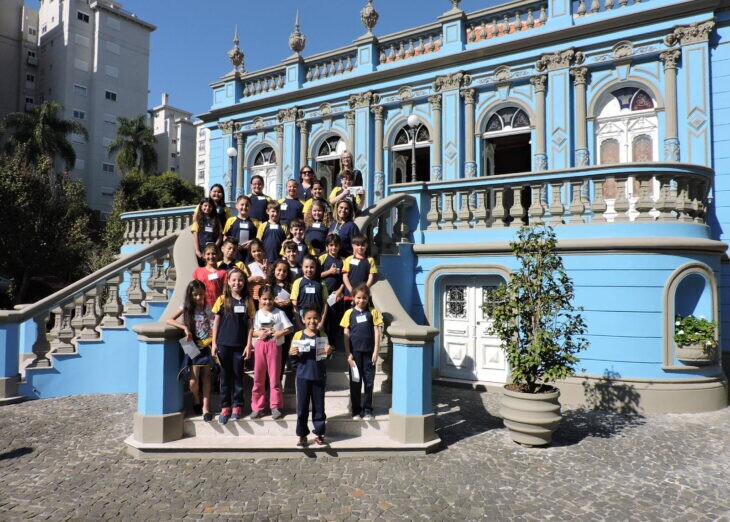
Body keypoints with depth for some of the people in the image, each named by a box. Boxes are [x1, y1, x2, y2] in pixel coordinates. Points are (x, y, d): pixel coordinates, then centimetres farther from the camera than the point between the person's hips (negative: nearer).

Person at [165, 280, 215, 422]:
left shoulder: (208, 309, 3)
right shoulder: (186, 307, 2)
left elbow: (213, 329, 1)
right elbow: (169, 320, -5)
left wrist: (214, 343, -16)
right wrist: (185, 328, -17)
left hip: (206, 347, 1)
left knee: (206, 377, 1)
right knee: (193, 382, -6)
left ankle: (206, 407, 9)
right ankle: (196, 400, 22)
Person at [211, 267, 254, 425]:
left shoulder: (247, 301, 2)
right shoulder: (222, 299, 1)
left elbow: (250, 325, 2)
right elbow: (216, 322, 4)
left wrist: (249, 344, -3)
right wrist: (214, 343, 0)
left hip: (240, 345, 0)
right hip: (224, 344, 0)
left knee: (238, 376, 8)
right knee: (225, 376, 8)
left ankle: (237, 406, 19)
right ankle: (225, 407, 17)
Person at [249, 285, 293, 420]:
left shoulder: (279, 313, -1)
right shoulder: (257, 314, 5)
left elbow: (290, 328, -2)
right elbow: (251, 331, 5)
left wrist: (280, 333, -17)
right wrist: (259, 333, -14)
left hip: (274, 346, -2)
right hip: (260, 345, 2)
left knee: (275, 377, 3)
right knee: (258, 377, 6)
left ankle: (275, 406, 12)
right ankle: (257, 406, 15)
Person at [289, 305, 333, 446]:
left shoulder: (322, 336, 2)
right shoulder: (298, 335, -2)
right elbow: (293, 357, 4)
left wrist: (329, 352, -10)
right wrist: (292, 354, -18)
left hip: (319, 376, 1)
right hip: (303, 376, -1)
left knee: (319, 406, 10)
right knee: (302, 406, 6)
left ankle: (319, 434, 21)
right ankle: (301, 435, 18)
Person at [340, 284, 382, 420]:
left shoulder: (373, 312, 2)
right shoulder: (349, 313, 2)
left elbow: (376, 332, 1)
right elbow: (346, 334, 2)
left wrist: (376, 351, -4)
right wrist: (348, 353, -4)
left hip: (369, 351, 0)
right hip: (355, 351, 0)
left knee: (369, 381, 5)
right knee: (355, 381, 8)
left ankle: (367, 410, 16)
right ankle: (356, 410, 17)